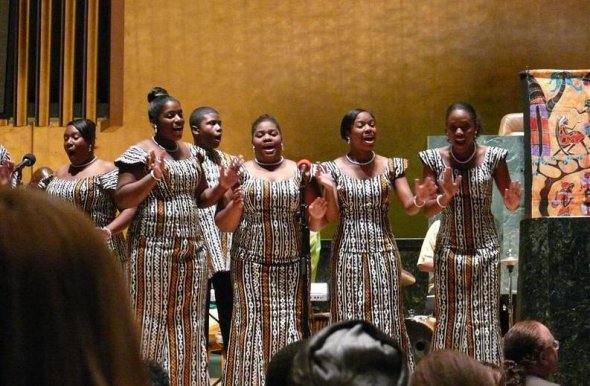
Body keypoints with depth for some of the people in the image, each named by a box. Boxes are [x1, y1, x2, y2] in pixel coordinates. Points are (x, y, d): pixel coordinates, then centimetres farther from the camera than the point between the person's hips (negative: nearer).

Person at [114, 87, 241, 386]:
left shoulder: (192, 153, 14)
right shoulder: (140, 152, -5)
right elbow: (122, 199, -11)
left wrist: (222, 186, 1)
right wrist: (153, 176, -22)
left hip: (190, 247, 6)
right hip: (154, 247, -6)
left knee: (187, 321, 7)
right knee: (154, 318, -3)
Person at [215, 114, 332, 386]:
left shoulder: (299, 172, 8)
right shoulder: (241, 172, 5)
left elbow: (314, 226, 12)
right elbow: (223, 224, 4)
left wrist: (316, 216, -10)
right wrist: (236, 206, -15)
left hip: (289, 266, 1)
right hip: (250, 265, -1)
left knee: (288, 328, -2)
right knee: (252, 327, -5)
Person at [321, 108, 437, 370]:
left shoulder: (391, 166, 5)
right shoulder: (333, 169, 0)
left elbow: (408, 207, -2)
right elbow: (332, 216, -4)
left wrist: (419, 199, -24)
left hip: (383, 253, 2)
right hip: (349, 253, -1)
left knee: (386, 320, 2)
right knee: (351, 321, 0)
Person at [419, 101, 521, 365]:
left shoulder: (493, 157, -5)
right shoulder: (434, 159, -4)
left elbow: (509, 204, 2)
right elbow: (426, 211, -3)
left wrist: (513, 201, -22)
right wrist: (444, 198, -24)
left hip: (484, 249, -1)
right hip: (449, 250, 1)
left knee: (485, 318, -1)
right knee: (450, 317, 3)